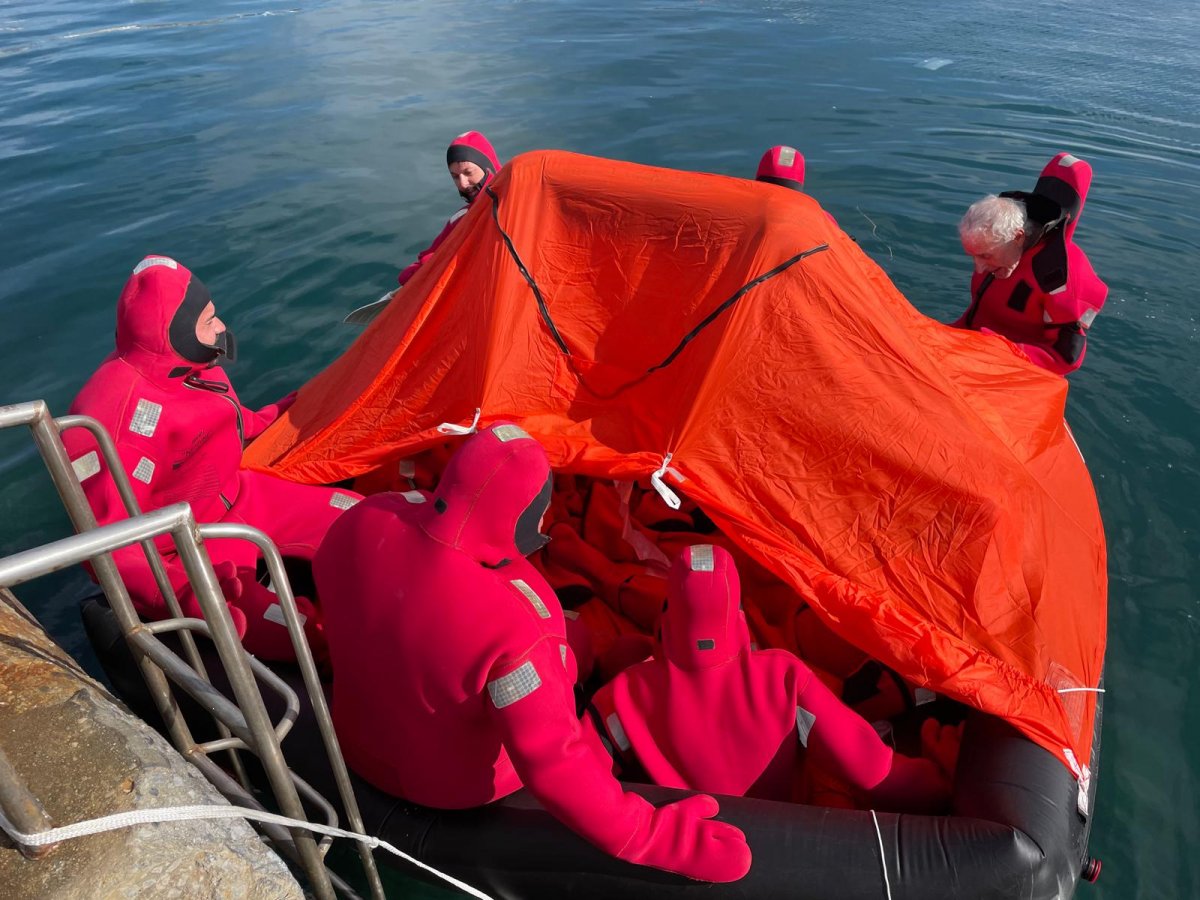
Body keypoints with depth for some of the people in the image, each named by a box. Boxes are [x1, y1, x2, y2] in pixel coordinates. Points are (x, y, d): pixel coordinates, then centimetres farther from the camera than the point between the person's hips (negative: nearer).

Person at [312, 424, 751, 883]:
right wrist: (650, 838, -22)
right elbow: (555, 766, -33)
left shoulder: (363, 523, -22)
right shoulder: (508, 627, -41)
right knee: (578, 642, 17)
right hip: (467, 784, -5)